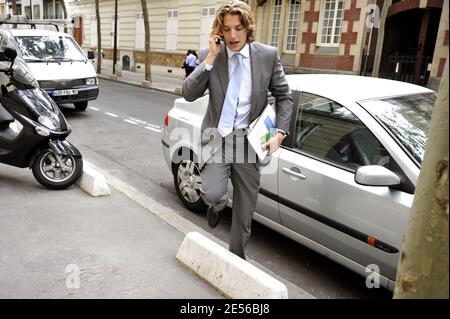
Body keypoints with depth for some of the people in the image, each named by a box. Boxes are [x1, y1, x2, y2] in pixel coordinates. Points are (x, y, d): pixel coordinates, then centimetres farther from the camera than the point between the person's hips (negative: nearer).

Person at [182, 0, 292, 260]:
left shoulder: (268, 55, -3)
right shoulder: (209, 55, -2)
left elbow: (284, 97, 4)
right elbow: (189, 94, -11)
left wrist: (279, 133, -8)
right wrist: (211, 58, -17)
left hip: (249, 140, 1)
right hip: (217, 136, 0)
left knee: (245, 208, 9)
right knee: (212, 194, -20)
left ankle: (237, 255, 33)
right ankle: (218, 204, 20)